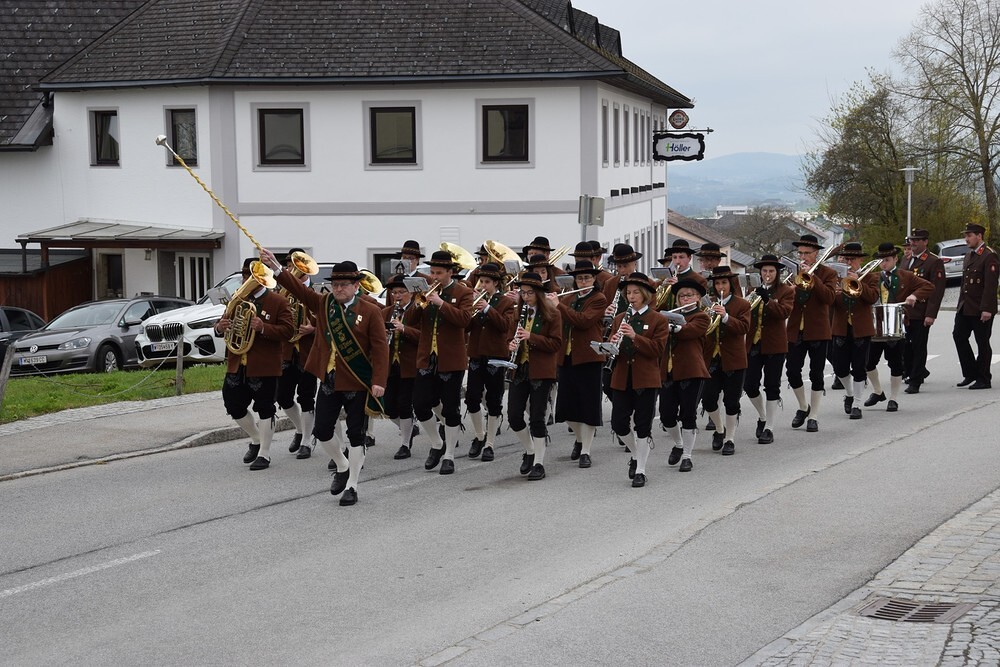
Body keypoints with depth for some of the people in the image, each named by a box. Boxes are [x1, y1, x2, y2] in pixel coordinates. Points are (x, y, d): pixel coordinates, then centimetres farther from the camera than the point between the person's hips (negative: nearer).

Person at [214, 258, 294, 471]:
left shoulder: (278, 302, -6)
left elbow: (287, 331, -13)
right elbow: (224, 323, 16)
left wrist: (263, 328, -28)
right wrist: (219, 327, -9)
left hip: (264, 367, -6)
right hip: (237, 365, 6)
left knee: (265, 409, 1)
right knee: (234, 406, 9)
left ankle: (264, 453, 12)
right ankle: (256, 440, 32)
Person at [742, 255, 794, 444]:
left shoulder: (786, 291, -1)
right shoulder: (755, 290, 12)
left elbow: (784, 312, -17)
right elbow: (746, 314, 11)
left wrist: (767, 299, -28)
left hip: (774, 345, -4)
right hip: (753, 344, 4)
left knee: (772, 386, 0)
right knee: (749, 386, 2)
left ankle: (769, 429, 5)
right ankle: (762, 416, 27)